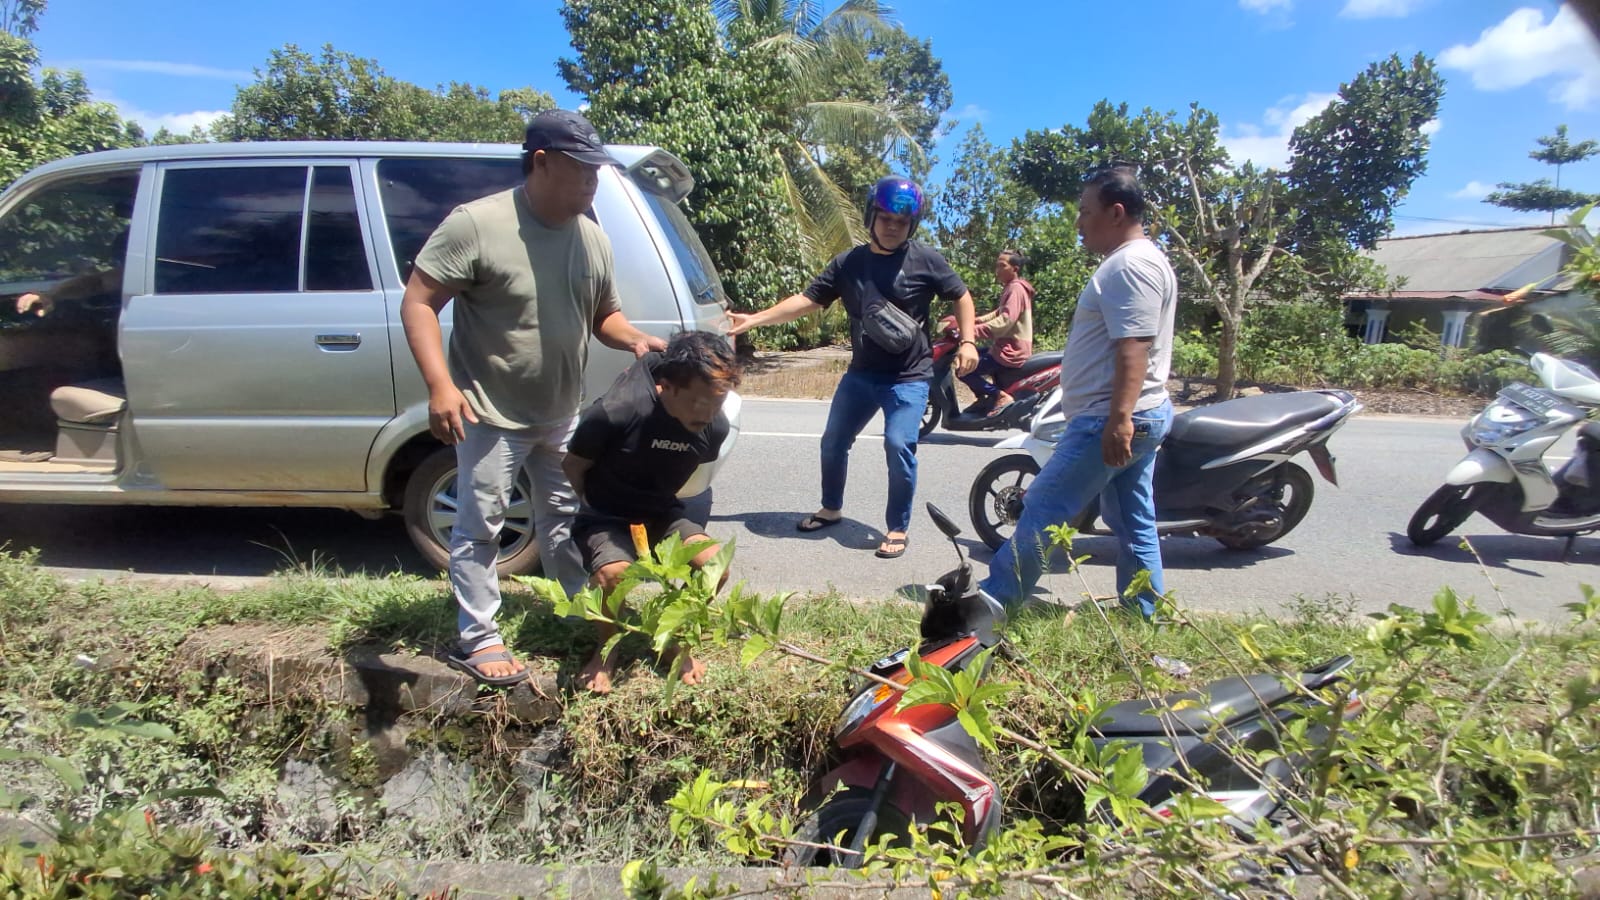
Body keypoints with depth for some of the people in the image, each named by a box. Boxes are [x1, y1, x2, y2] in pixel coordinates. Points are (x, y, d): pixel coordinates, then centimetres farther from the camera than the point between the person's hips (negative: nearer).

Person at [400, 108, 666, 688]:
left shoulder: (591, 237, 2)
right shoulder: (476, 224, -18)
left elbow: (604, 315, 12)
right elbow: (417, 303, -16)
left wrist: (633, 339, -11)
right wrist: (440, 384, -27)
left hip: (560, 415, 7)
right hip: (490, 414, -6)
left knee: (563, 518, 19)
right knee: (480, 527, 4)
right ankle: (476, 640, 20)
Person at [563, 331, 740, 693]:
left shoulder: (715, 428, -14)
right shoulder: (615, 413, -28)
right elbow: (573, 466, -10)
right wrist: (601, 511, 1)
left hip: (661, 514, 4)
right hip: (606, 517, -3)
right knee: (613, 572, -33)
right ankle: (607, 649, 0)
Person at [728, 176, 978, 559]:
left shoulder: (925, 259, -5)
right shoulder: (849, 262, 3)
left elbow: (961, 296, 6)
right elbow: (809, 299, 2)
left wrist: (967, 342, -7)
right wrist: (754, 319, -6)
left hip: (909, 377, -4)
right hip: (861, 373, 5)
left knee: (899, 445, -17)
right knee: (834, 442, 11)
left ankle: (897, 528, 0)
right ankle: (832, 508, 34)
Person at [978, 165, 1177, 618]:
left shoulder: (1130, 266, -15)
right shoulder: (1136, 261, 19)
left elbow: (1133, 348, -26)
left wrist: (1118, 418, -31)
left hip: (1110, 420, -11)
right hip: (1139, 418, 11)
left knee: (1044, 508, -5)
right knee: (1134, 523, 14)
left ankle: (993, 599, 4)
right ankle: (1143, 619, 23)